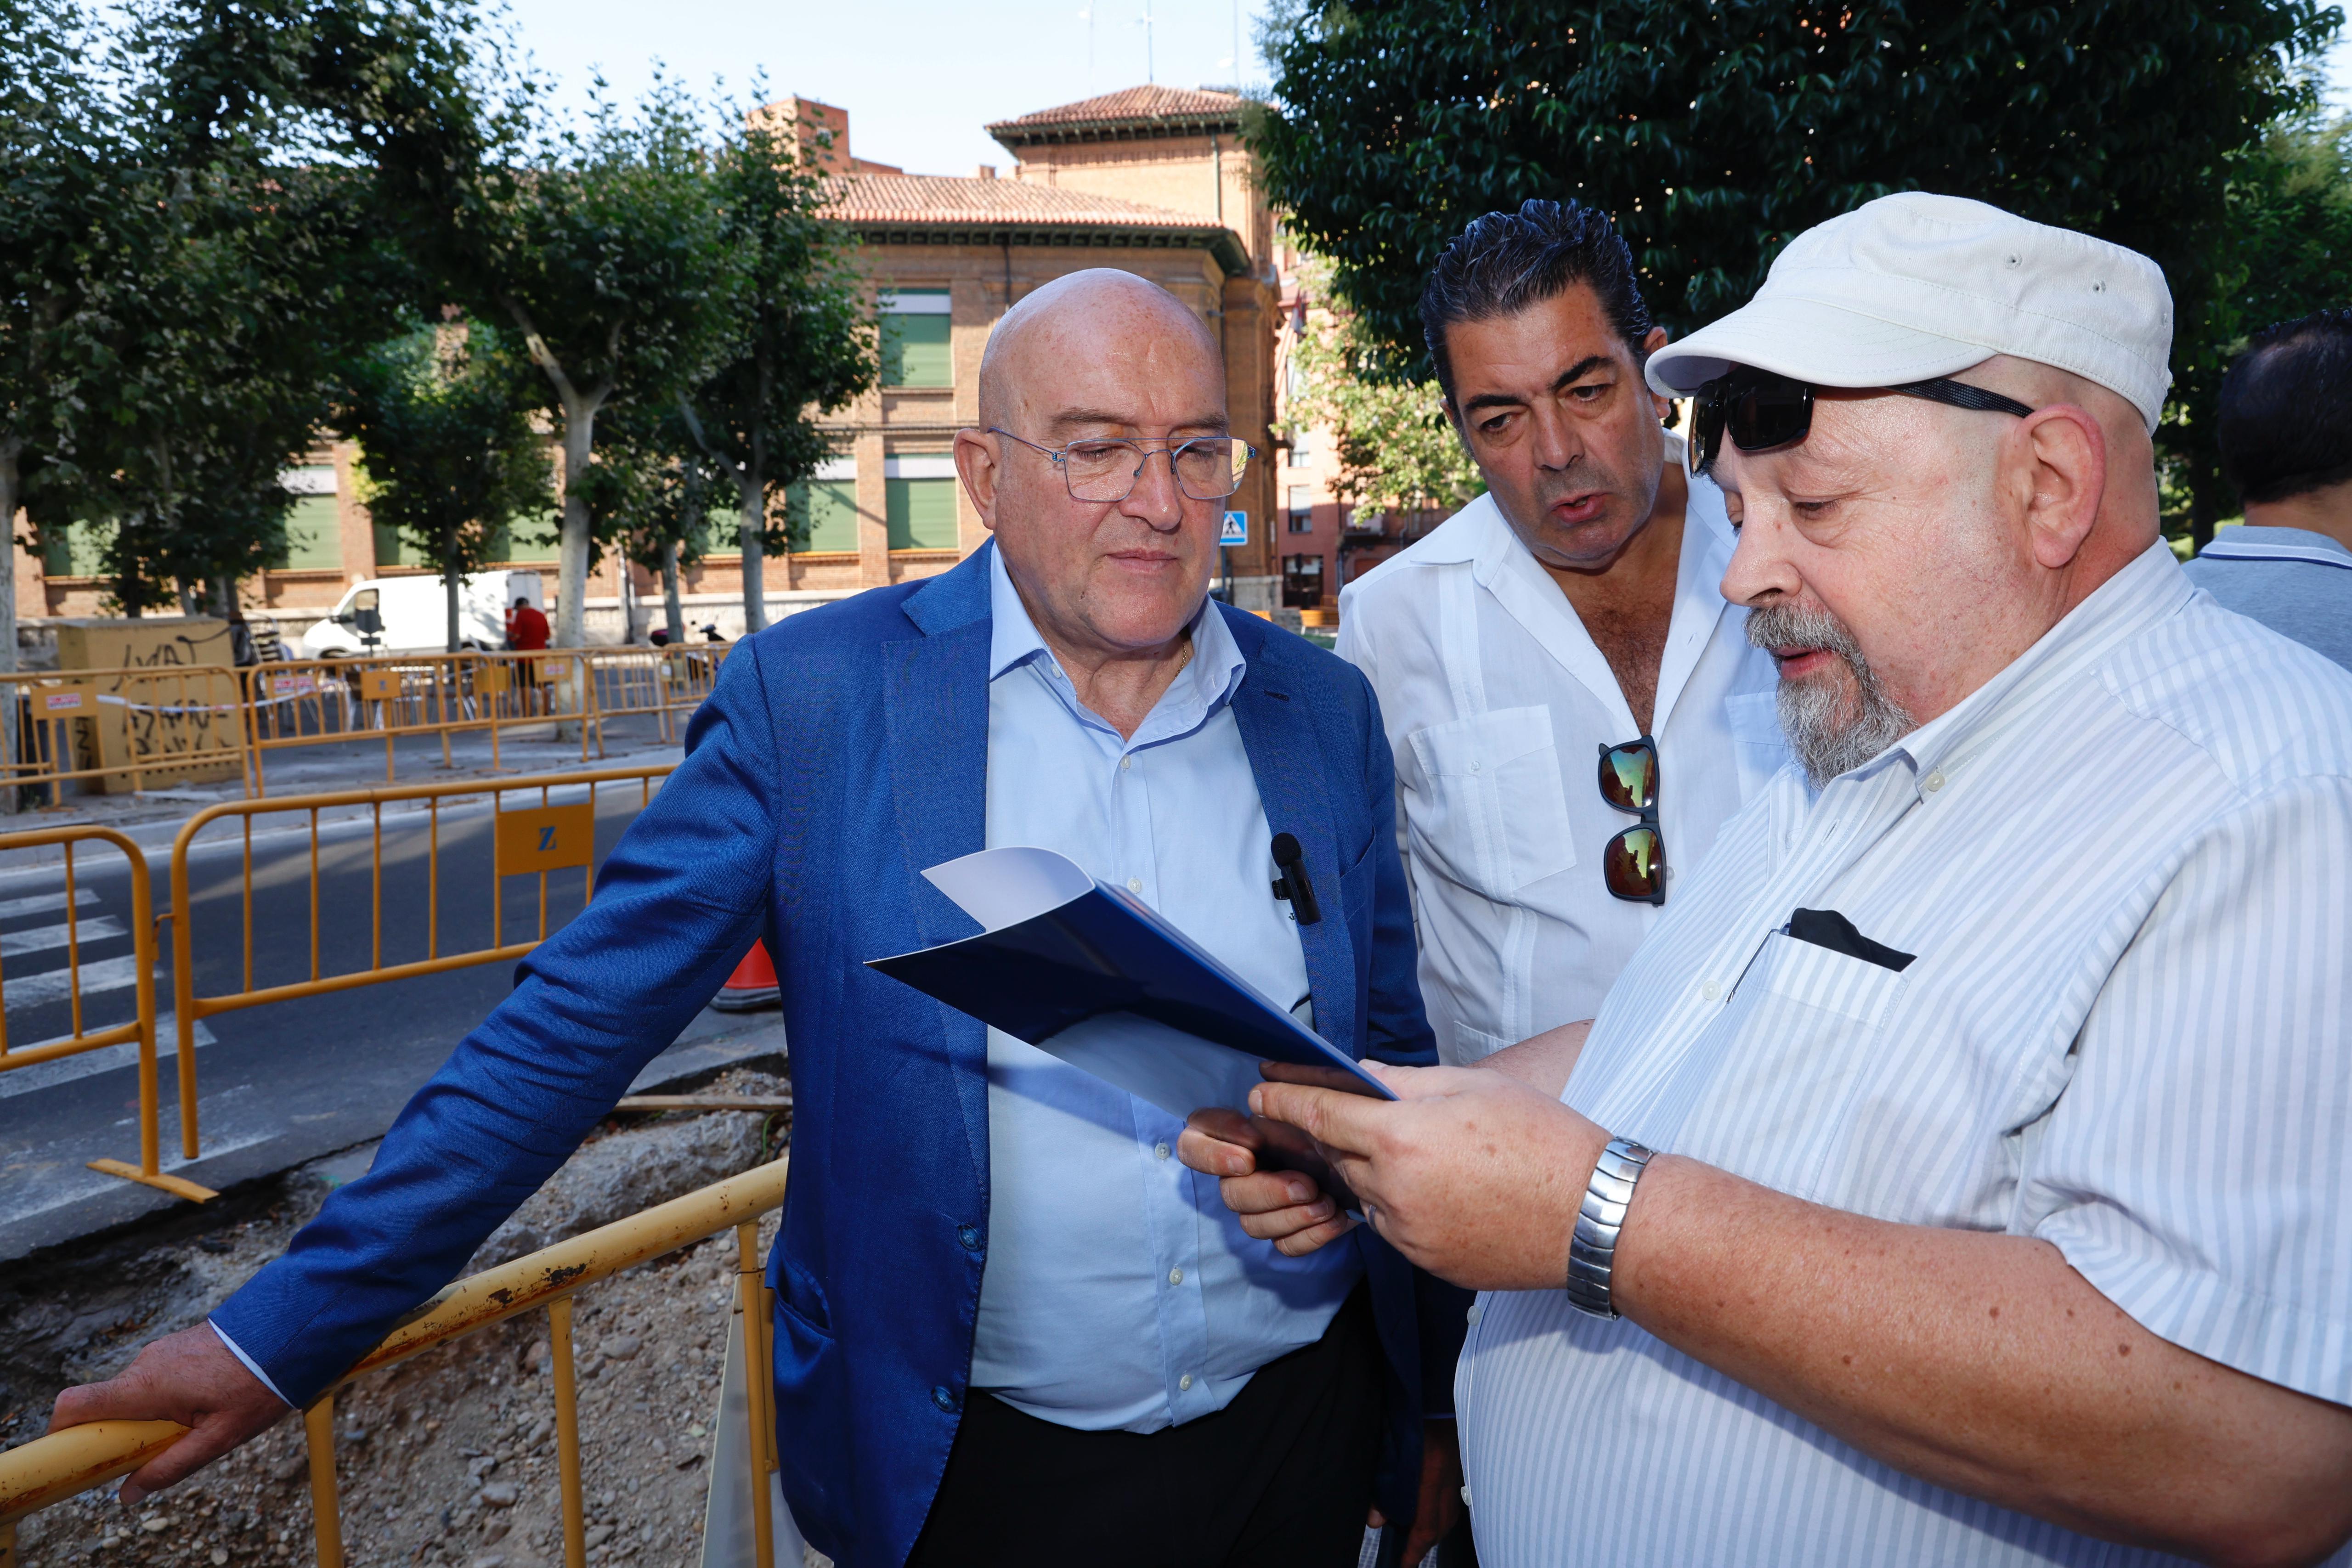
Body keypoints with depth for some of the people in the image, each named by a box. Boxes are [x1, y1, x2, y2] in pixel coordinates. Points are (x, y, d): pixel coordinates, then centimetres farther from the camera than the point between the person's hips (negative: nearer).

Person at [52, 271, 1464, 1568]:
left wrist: (1438, 1403, 12)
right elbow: (581, 1024, -8)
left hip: (1297, 1435, 3)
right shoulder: (816, 695, -12)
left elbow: (1395, 1070, 5)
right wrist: (283, 1335, -6)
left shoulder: (1325, 712, -2)